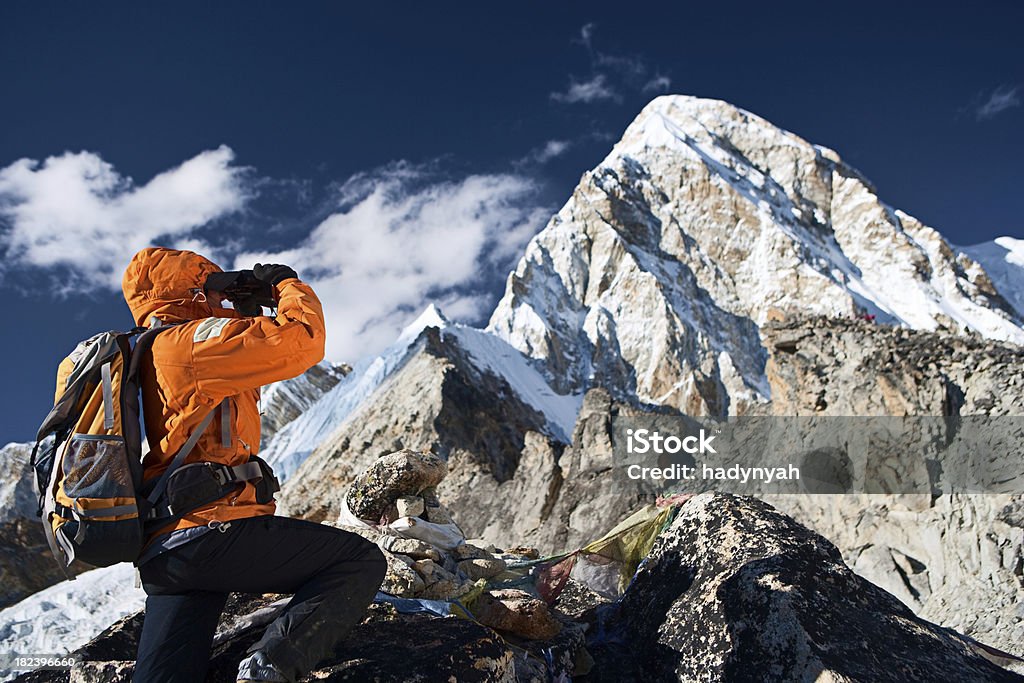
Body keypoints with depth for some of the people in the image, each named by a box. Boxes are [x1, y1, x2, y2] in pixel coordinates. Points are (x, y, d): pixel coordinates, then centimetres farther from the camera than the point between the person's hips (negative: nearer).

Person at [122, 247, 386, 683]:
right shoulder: (194, 340, -6)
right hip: (209, 529, -10)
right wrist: (288, 284, 5)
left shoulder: (152, 352, 24)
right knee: (362, 561, -7)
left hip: (159, 554, 10)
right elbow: (301, 341, -13)